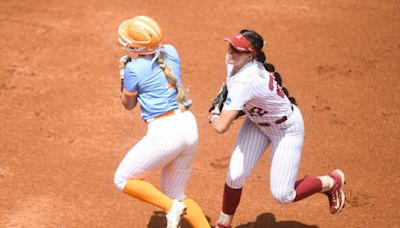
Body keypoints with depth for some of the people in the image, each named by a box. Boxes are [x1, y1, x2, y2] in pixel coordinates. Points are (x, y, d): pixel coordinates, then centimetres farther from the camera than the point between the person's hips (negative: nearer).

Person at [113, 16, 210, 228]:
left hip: (164, 132, -8)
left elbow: (128, 104, 6)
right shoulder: (170, 51, 6)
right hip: (189, 126, 8)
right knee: (174, 194, 21)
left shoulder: (134, 69, -11)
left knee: (123, 180, 11)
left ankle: (172, 208, -3)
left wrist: (123, 73, 16)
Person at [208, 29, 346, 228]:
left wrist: (214, 116, -20)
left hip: (287, 129, -8)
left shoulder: (244, 82, -41)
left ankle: (332, 181, 18)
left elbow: (221, 127, -43)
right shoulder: (235, 61, -15)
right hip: (257, 122, 8)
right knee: (235, 175, -3)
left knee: (282, 195, -5)